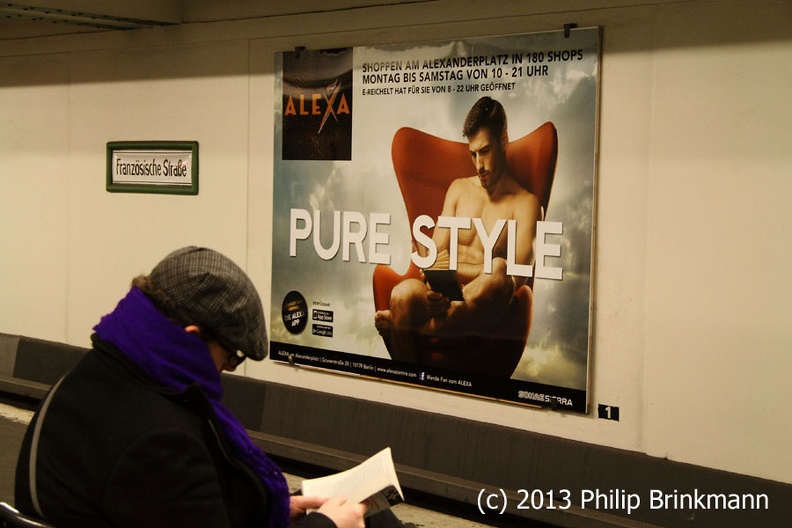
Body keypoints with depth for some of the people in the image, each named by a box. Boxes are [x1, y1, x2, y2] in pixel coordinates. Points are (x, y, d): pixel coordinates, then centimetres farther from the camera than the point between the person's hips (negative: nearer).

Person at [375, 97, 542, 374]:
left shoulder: (525, 203, 8)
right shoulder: (459, 188, 23)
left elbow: (517, 275, -7)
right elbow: (434, 255, 13)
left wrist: (452, 266, -9)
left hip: (481, 307, -3)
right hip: (443, 297, 3)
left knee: (499, 271, -39)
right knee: (404, 293, -34)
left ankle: (406, 323, -30)